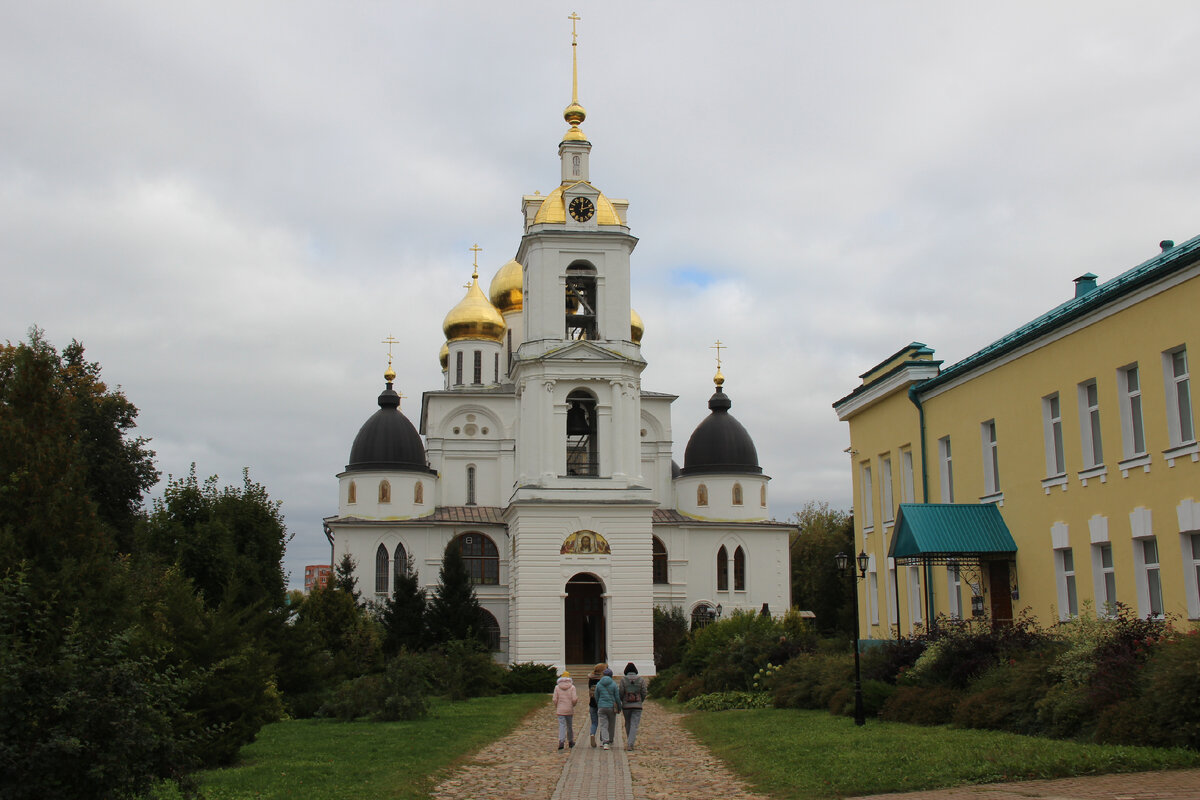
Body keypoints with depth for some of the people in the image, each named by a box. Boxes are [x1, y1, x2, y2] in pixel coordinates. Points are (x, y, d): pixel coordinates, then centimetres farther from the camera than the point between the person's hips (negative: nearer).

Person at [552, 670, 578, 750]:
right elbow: (574, 699, -12)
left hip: (560, 710, 0)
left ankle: (561, 741, -20)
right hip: (570, 710, 0)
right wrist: (573, 704, 9)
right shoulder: (572, 687, -5)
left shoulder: (557, 687, -2)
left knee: (562, 725, -2)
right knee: (570, 726, 15)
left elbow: (555, 699, -4)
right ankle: (571, 741, 26)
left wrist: (556, 707, 11)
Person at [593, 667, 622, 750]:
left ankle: (605, 743, -15)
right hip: (612, 707, -1)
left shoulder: (598, 684, 2)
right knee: (611, 725, 14)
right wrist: (619, 707, 9)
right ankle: (610, 742, 24)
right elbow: (617, 697, -4)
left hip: (601, 708, 1)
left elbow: (596, 697, 9)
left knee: (603, 726, 1)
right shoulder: (613, 684, -5)